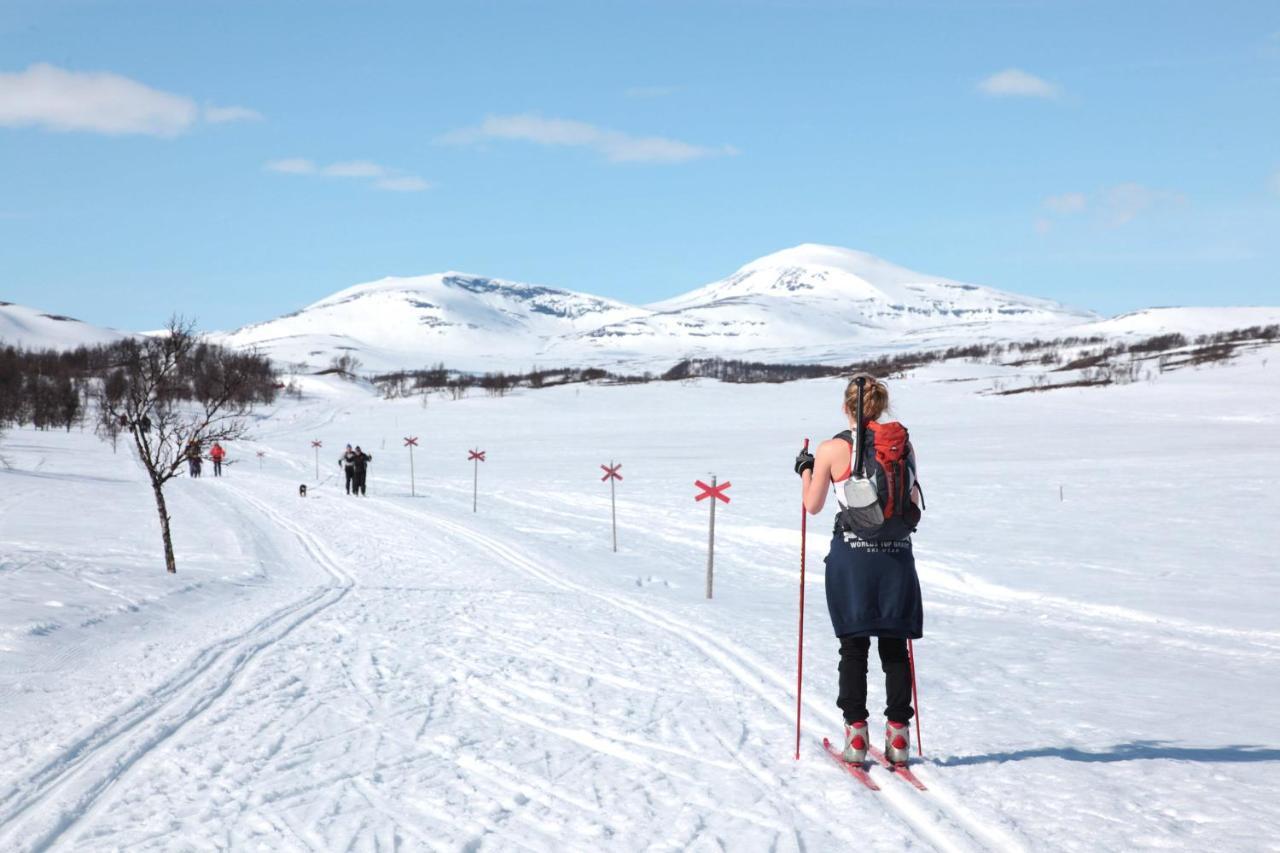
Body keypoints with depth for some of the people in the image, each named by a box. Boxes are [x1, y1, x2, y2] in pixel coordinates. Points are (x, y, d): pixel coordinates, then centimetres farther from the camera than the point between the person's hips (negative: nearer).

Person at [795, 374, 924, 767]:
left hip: (852, 556, -2)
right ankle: (898, 733, 10)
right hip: (897, 556, 2)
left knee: (854, 647, 6)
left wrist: (806, 470, 20)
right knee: (894, 647, 9)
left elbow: (813, 506, 4)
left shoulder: (833, 449, -6)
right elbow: (915, 506, 10)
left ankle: (856, 734, 4)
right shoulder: (904, 443, 3)